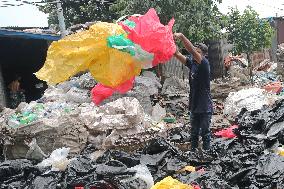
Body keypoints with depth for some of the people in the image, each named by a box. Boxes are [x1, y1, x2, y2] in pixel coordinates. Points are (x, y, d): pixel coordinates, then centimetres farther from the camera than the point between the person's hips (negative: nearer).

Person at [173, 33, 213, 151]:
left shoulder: (204, 63, -13)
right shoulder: (191, 62, 6)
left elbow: (192, 51, -27)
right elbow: (177, 54, -1)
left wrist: (182, 37, -33)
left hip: (205, 107, -7)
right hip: (194, 106, 7)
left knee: (205, 133, 1)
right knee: (194, 133, 14)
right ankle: (193, 152, 23)